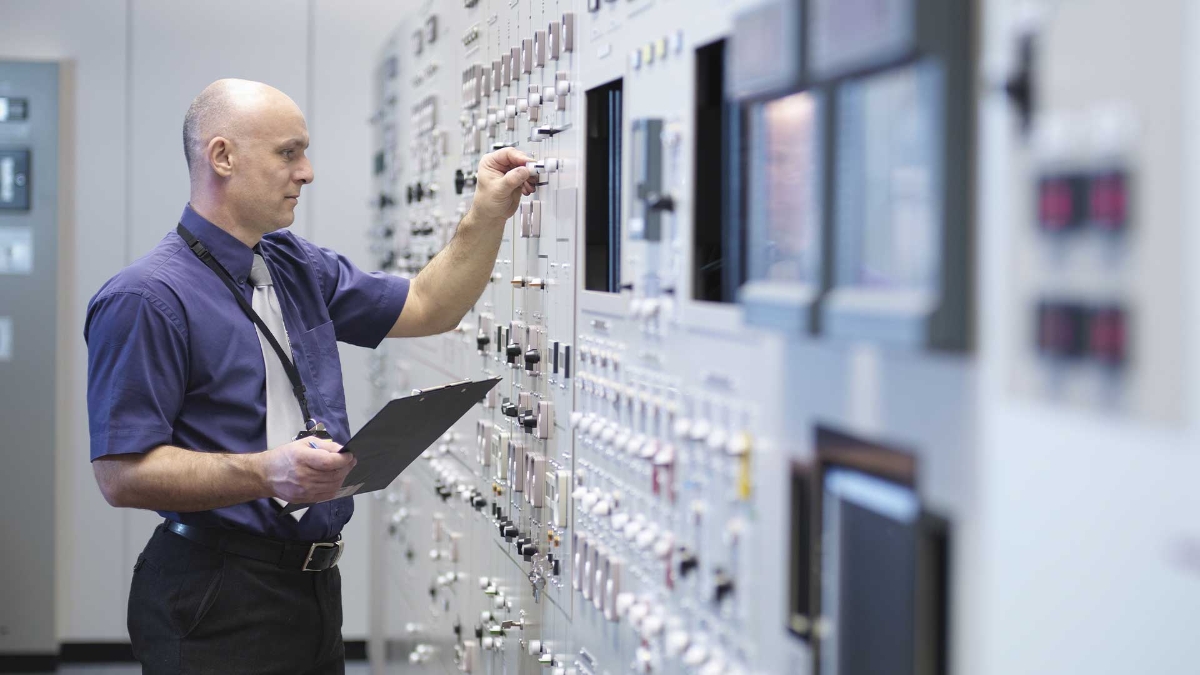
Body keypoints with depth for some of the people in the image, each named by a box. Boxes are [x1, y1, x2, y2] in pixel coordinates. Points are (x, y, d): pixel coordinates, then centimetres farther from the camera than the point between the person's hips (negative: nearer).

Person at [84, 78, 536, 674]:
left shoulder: (298, 267, 10)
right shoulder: (148, 298, -16)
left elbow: (427, 308, 19)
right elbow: (122, 473, -21)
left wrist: (488, 215, 6)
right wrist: (267, 473, -31)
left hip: (314, 581, 8)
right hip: (219, 601, -8)